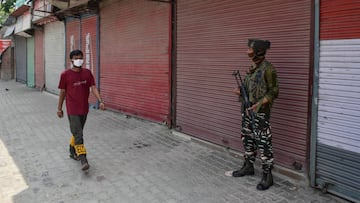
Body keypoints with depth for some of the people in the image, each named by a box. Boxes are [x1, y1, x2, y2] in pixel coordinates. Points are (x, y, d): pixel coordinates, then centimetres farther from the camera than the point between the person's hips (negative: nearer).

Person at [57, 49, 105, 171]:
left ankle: (73, 152, 38)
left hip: (84, 109, 4)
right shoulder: (65, 75, -7)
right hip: (72, 110, -4)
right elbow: (62, 92, 0)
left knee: (77, 132, 18)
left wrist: (100, 101, -16)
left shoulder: (87, 73, 2)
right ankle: (83, 160, -9)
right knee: (78, 135, -8)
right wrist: (59, 108, 5)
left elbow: (93, 88, -2)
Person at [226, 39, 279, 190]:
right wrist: (241, 91, 3)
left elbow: (273, 92, -14)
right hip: (247, 110, 9)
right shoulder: (252, 68, 12)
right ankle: (248, 167, 32)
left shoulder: (268, 68, -14)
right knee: (247, 139, 17)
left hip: (260, 112, -9)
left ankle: (267, 176, 5)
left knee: (263, 142, -3)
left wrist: (259, 104, -24)